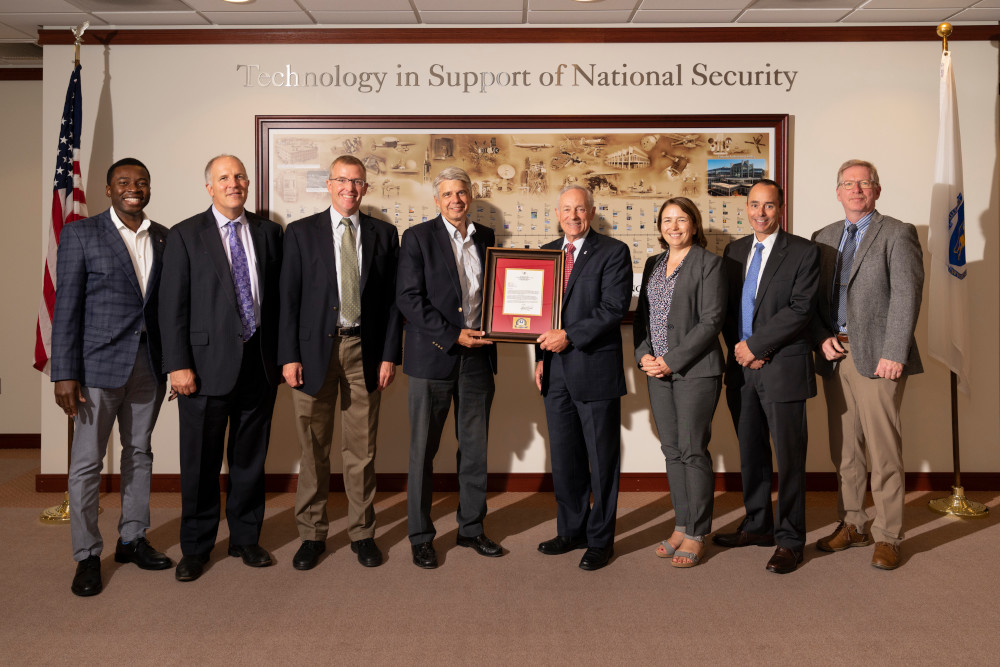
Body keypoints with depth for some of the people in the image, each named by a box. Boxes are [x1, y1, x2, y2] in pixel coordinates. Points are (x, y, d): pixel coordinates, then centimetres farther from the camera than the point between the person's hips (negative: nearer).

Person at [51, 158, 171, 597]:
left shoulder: (163, 238, 9)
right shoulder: (81, 234, -2)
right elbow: (67, 306, -5)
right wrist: (65, 373, -10)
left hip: (149, 363, 4)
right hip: (99, 362, -4)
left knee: (139, 453, 13)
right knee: (87, 462, 1)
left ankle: (132, 539, 27)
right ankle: (87, 556, 12)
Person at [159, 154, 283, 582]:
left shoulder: (268, 233, 10)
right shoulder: (185, 235, 1)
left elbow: (279, 296, 9)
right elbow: (172, 305, -4)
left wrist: (282, 354, 3)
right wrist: (178, 365, -11)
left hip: (259, 364, 3)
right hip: (208, 364, -3)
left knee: (250, 459, 13)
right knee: (201, 463, 6)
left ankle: (245, 539, 28)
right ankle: (196, 548, 21)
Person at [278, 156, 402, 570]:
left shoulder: (384, 235, 8)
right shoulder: (301, 233, 5)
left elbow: (391, 300, 7)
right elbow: (289, 298, 1)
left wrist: (390, 355, 0)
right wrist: (288, 356, -6)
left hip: (364, 350, 1)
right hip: (315, 349, -1)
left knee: (362, 449, 7)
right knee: (313, 450, 6)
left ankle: (362, 533, 20)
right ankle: (312, 535, 19)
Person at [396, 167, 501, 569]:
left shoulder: (485, 237, 12)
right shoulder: (418, 237, -3)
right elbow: (408, 298, -10)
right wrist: (453, 336, -15)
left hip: (477, 356, 5)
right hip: (433, 356, -4)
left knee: (476, 448, 11)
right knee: (423, 450, 3)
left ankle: (471, 528, 26)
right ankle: (420, 537, 15)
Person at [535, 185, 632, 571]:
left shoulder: (613, 252, -4)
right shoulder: (545, 253, 14)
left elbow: (615, 307, -14)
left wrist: (570, 336, -19)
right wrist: (541, 356, 9)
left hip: (596, 369, -5)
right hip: (556, 371, 6)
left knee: (602, 460, 4)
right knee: (564, 458, 13)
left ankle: (600, 540, 16)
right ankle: (571, 530, 28)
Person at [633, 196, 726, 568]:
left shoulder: (709, 264, -5)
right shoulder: (653, 265, 15)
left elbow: (711, 321, -12)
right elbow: (641, 315, 16)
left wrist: (673, 361, -15)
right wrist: (644, 356, -1)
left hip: (695, 370, -6)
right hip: (657, 370, 6)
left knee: (693, 450, -3)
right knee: (671, 450, 10)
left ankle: (696, 535, 8)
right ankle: (681, 525, 21)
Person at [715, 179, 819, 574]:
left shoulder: (803, 252, -3)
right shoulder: (734, 251, 13)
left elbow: (801, 309, -13)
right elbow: (726, 308, 12)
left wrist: (754, 345, -15)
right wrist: (740, 348, -4)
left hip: (783, 368, -5)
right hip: (742, 367, 5)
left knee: (789, 457, 0)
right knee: (751, 453, 14)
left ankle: (789, 541, 11)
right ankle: (757, 526, 28)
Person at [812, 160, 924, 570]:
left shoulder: (897, 235, -1)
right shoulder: (824, 238, 15)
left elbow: (906, 298, -9)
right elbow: (813, 297, 14)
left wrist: (893, 354, -16)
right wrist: (823, 338, -2)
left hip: (876, 358, -5)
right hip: (835, 355, 5)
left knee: (883, 449, -2)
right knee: (843, 448, 11)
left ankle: (887, 536, 9)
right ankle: (851, 524, 24)